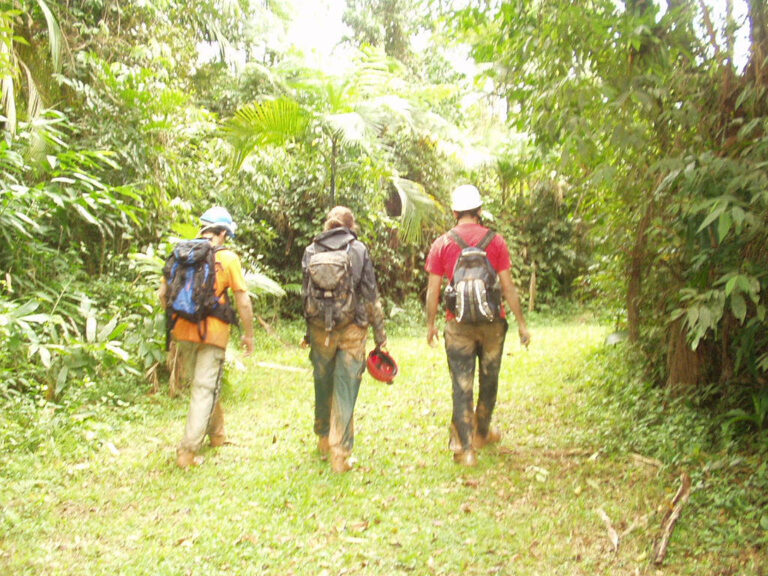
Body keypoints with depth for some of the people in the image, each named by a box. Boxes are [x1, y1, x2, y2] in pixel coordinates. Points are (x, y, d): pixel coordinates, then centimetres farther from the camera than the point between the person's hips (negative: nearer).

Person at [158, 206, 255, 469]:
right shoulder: (227, 257, -6)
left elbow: (163, 294, 7)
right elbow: (243, 300, -7)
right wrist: (248, 334, 3)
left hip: (183, 331, 5)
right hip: (213, 332, -4)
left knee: (202, 385, 21)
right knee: (205, 389, 2)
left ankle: (217, 434, 37)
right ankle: (188, 451, -2)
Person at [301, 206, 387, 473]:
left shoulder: (311, 251, 3)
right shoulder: (358, 250, -4)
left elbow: (306, 294, 6)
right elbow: (371, 296, -4)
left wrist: (308, 332, 15)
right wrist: (380, 335, 2)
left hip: (320, 330, 3)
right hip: (351, 329, -3)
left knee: (323, 386, 18)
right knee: (345, 391, 2)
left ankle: (324, 440, 37)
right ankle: (340, 454, 3)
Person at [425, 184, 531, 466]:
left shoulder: (442, 244, -2)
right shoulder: (495, 241, -2)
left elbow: (433, 290, -1)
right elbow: (508, 287, -2)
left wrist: (431, 324, 11)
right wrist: (521, 323, 5)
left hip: (458, 326, -1)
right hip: (492, 323, 1)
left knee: (462, 387, 4)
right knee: (489, 380, 19)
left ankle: (465, 448, 3)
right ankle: (482, 433, 36)